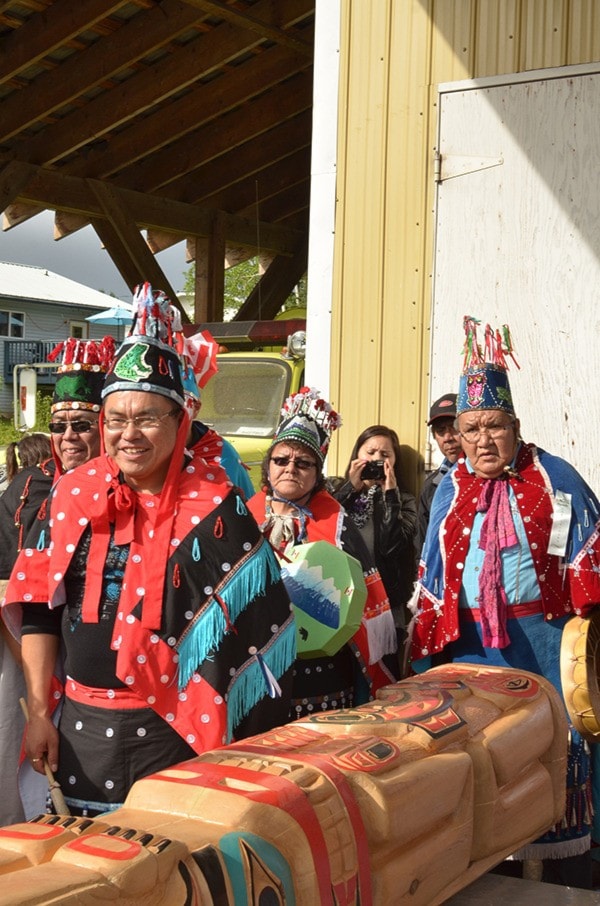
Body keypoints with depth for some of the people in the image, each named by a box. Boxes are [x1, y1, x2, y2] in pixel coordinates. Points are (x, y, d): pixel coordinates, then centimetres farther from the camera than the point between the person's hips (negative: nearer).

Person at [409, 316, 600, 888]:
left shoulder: (554, 478, -1)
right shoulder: (451, 488, 9)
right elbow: (432, 573, 14)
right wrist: (428, 640, 10)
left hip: (543, 636, -3)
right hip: (474, 642, 3)